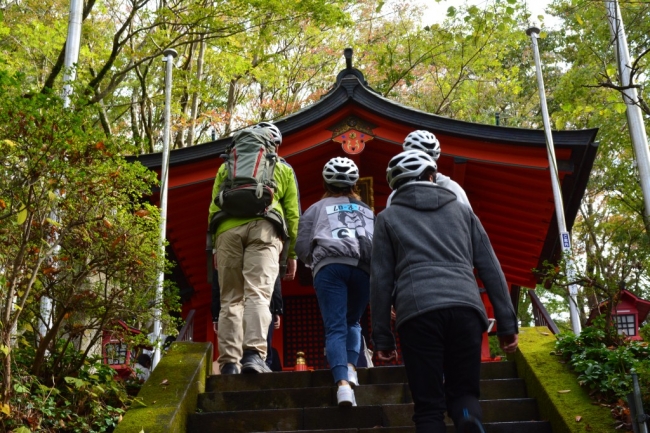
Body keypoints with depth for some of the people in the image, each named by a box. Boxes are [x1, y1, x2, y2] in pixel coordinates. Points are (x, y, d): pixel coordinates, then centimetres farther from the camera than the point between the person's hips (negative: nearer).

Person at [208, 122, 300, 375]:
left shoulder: (227, 166, 26)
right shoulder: (284, 169, 22)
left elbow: (214, 208, 18)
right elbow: (292, 214, 16)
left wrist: (215, 246, 19)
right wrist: (292, 253, 17)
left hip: (228, 229, 2)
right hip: (264, 228, -1)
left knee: (230, 298, 4)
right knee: (258, 294, -13)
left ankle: (229, 363, -4)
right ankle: (253, 354, -30)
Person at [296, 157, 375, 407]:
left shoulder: (317, 208, 23)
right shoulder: (366, 210, 30)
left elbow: (302, 246, 15)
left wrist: (314, 261, 32)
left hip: (330, 266, -2)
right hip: (364, 267, 2)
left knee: (335, 328, -8)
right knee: (352, 322, 20)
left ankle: (342, 383, -26)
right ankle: (350, 366, -2)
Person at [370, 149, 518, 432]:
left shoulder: (388, 217, 19)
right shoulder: (462, 210, 24)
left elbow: (380, 279, 11)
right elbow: (491, 269, 17)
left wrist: (382, 337, 12)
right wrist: (507, 324, 15)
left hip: (418, 311, -1)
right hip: (465, 308, 2)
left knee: (429, 406, 6)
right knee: (463, 392, 14)